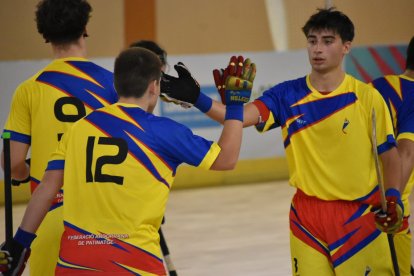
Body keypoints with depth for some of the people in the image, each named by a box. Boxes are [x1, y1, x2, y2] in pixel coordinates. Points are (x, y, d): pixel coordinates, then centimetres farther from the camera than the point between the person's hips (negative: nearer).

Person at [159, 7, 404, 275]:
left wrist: (393, 199, -12)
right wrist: (196, 99, -31)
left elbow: (390, 156, 2)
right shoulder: (287, 95, -2)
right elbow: (240, 117, -16)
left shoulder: (367, 97, -5)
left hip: (360, 215, -2)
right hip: (306, 217, 2)